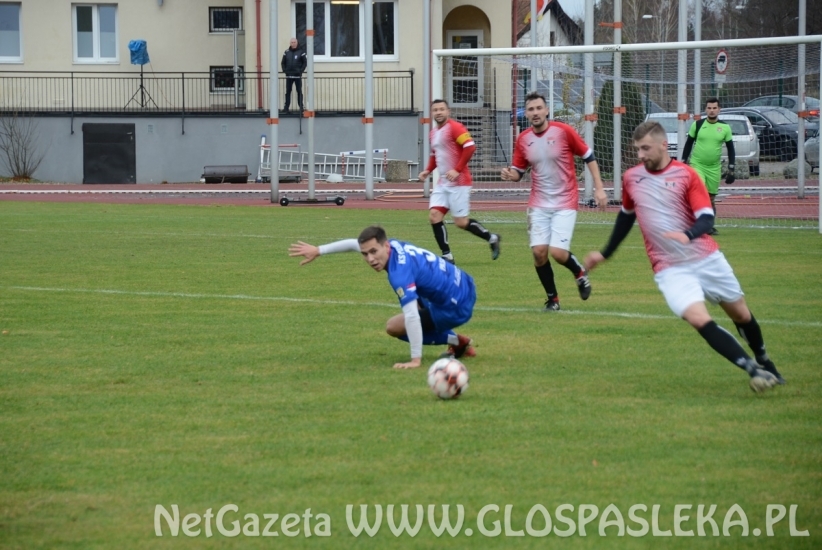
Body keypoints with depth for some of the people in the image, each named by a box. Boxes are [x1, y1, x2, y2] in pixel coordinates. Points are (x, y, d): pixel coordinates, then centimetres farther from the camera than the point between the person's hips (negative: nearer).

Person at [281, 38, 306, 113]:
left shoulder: (301, 52, 0)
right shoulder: (286, 52, 7)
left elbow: (305, 62, 0)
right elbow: (283, 63, 11)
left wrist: (301, 71, -10)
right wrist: (284, 70, -3)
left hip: (297, 75, -2)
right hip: (288, 75, 2)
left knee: (299, 91, 0)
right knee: (288, 91, 3)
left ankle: (301, 107, 4)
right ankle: (286, 107, 4)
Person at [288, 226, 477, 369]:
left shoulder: (400, 272, -29)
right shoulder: (394, 245, -4)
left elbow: (412, 317, -36)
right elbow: (353, 243, 14)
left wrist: (415, 360, -34)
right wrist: (318, 250, 17)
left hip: (457, 308, -9)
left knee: (394, 327, 3)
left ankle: (457, 342, 6)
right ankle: (457, 341, 24)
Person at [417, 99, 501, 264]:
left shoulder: (455, 128, -13)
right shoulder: (433, 132, 13)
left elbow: (470, 147, -22)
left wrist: (457, 170, -25)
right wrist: (428, 170, 11)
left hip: (458, 182, -8)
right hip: (442, 183, 8)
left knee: (461, 222, -5)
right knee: (434, 216, -5)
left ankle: (491, 238, 18)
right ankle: (446, 255, 1)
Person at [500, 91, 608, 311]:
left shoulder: (563, 131, -10)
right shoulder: (523, 139, 1)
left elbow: (589, 156, -2)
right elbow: (519, 172, 12)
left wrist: (599, 188, -7)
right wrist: (510, 175, -13)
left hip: (565, 203, -3)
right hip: (538, 204, 4)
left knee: (557, 252, -15)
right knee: (539, 251, -7)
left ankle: (580, 272, 20)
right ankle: (552, 298, 13)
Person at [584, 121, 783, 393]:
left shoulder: (685, 174, -7)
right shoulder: (631, 178, 3)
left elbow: (706, 219, -16)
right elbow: (626, 216, 21)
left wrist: (688, 235, -37)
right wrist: (605, 254, 26)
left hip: (707, 259, -1)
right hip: (669, 269, 1)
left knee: (741, 314, 12)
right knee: (700, 320, -23)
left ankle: (764, 362, 40)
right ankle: (753, 370, -23)